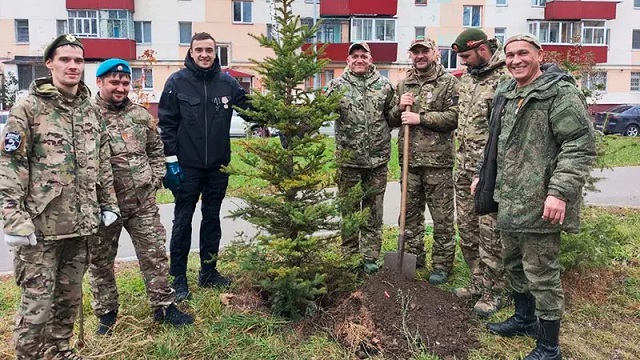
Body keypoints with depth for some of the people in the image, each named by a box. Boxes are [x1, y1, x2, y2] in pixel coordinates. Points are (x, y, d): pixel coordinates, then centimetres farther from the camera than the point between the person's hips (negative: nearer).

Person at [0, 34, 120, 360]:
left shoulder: (90, 110, 11)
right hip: (40, 224, -5)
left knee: (70, 296, 16)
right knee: (37, 302, 2)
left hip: (81, 222, 6)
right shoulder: (29, 108, -7)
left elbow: (102, 162, 17)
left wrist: (108, 203, 14)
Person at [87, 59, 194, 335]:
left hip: (142, 201, 3)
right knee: (100, 261, 11)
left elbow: (156, 150, 15)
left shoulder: (141, 116, 7)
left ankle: (163, 306, 21)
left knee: (155, 254, 7)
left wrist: (155, 179, 5)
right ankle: (106, 313, 30)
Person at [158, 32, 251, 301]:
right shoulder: (177, 82, -5)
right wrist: (171, 161, -11)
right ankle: (178, 278, 16)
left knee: (212, 219, 13)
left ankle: (208, 271, 28)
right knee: (183, 222, 5)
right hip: (187, 167, -3)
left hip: (218, 166, 3)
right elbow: (166, 124, -6)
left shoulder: (227, 82, 2)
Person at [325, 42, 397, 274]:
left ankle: (370, 257, 21)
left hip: (378, 159, 2)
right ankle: (349, 255, 24)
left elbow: (392, 117, 17)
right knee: (349, 209, 10)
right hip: (348, 159, -1)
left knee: (373, 211, 10)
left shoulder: (384, 85, 6)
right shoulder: (338, 85, 1)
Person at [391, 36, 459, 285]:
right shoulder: (402, 85, 14)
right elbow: (392, 120, 18)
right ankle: (414, 257, 30)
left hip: (438, 161, -5)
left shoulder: (449, 82, -1)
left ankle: (442, 264, 17)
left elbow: (454, 117, -12)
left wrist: (421, 118, -16)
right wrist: (399, 108, -3)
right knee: (410, 213, 14)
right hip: (410, 160, 5)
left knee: (442, 217, 3)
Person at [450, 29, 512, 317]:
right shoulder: (466, 77, 14)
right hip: (464, 166, 9)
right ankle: (479, 281, 30)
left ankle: (494, 292, 15)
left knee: (490, 232, 0)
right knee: (466, 227, 15)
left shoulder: (505, 79, -13)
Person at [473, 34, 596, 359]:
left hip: (539, 205, -9)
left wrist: (560, 191, -25)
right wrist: (484, 176, 23)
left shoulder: (560, 93, -12)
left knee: (541, 274, 0)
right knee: (514, 263, 21)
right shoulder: (506, 95, 14)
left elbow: (581, 145, -18)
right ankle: (525, 319, 42)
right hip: (509, 200, 9)